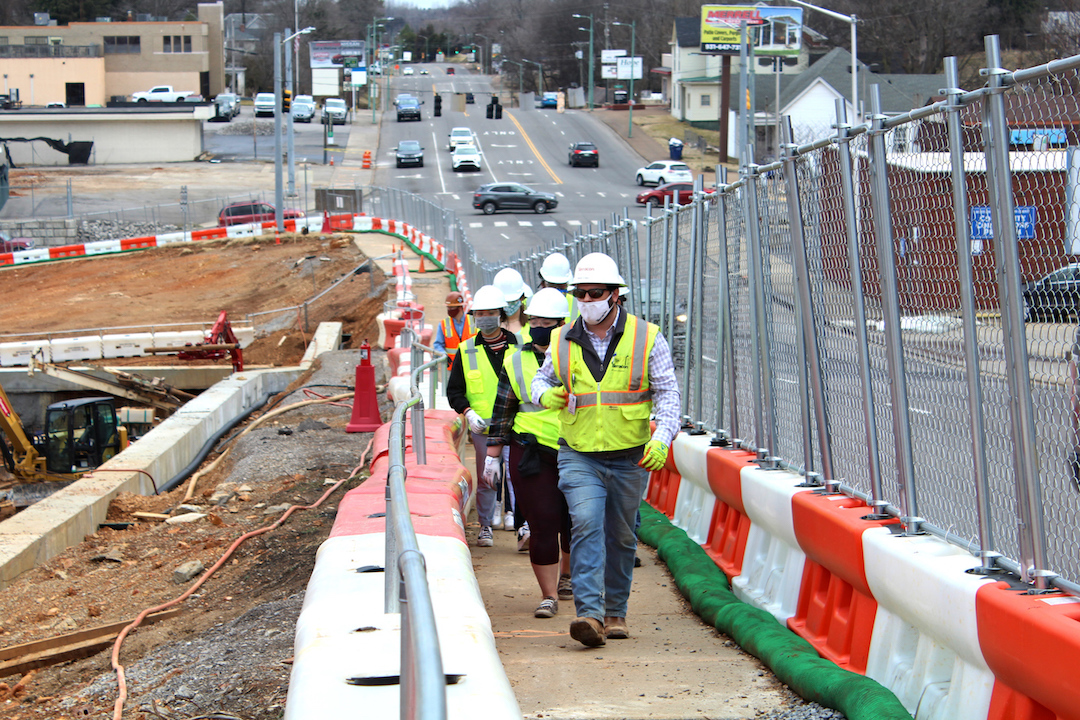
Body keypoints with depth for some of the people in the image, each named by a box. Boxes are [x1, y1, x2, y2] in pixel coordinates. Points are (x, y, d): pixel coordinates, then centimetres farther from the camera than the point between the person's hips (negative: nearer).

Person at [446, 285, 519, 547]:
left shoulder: (518, 346, 5)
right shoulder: (466, 351, 7)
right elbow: (454, 390, 11)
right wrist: (468, 411, -6)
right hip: (482, 427, 1)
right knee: (485, 477, 6)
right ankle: (486, 525, 21)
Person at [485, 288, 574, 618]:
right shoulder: (516, 361, 6)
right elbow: (503, 409, 10)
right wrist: (493, 454, 7)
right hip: (531, 452, -1)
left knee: (574, 520, 10)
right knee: (543, 522, -8)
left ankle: (566, 575, 37)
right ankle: (548, 595, -2)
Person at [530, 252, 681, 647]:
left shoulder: (646, 338, -2)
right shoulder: (563, 341, 3)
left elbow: (667, 393, -4)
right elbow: (541, 380, 16)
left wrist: (661, 438, -19)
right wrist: (546, 395, -9)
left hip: (630, 458, 0)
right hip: (579, 456, 0)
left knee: (621, 537, 11)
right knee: (586, 525, -18)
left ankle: (616, 611, 27)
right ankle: (589, 614, -25)